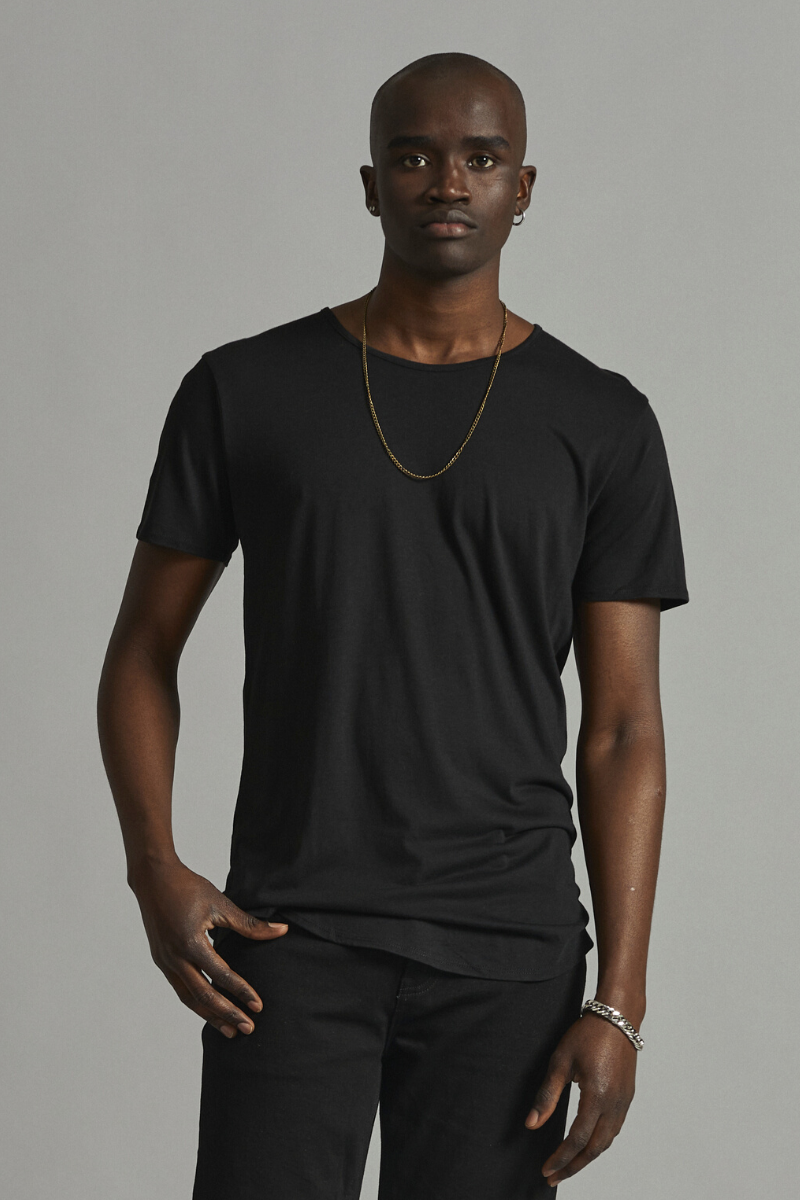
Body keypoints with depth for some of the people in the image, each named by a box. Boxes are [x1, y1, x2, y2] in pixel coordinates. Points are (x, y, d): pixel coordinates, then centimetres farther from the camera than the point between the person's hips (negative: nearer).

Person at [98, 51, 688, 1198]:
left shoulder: (603, 425, 1)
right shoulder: (242, 392, 1)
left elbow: (623, 726, 0)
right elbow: (142, 652, 7)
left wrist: (620, 1004, -7)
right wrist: (155, 868, -10)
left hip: (508, 950, 1)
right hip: (292, 939, 0)